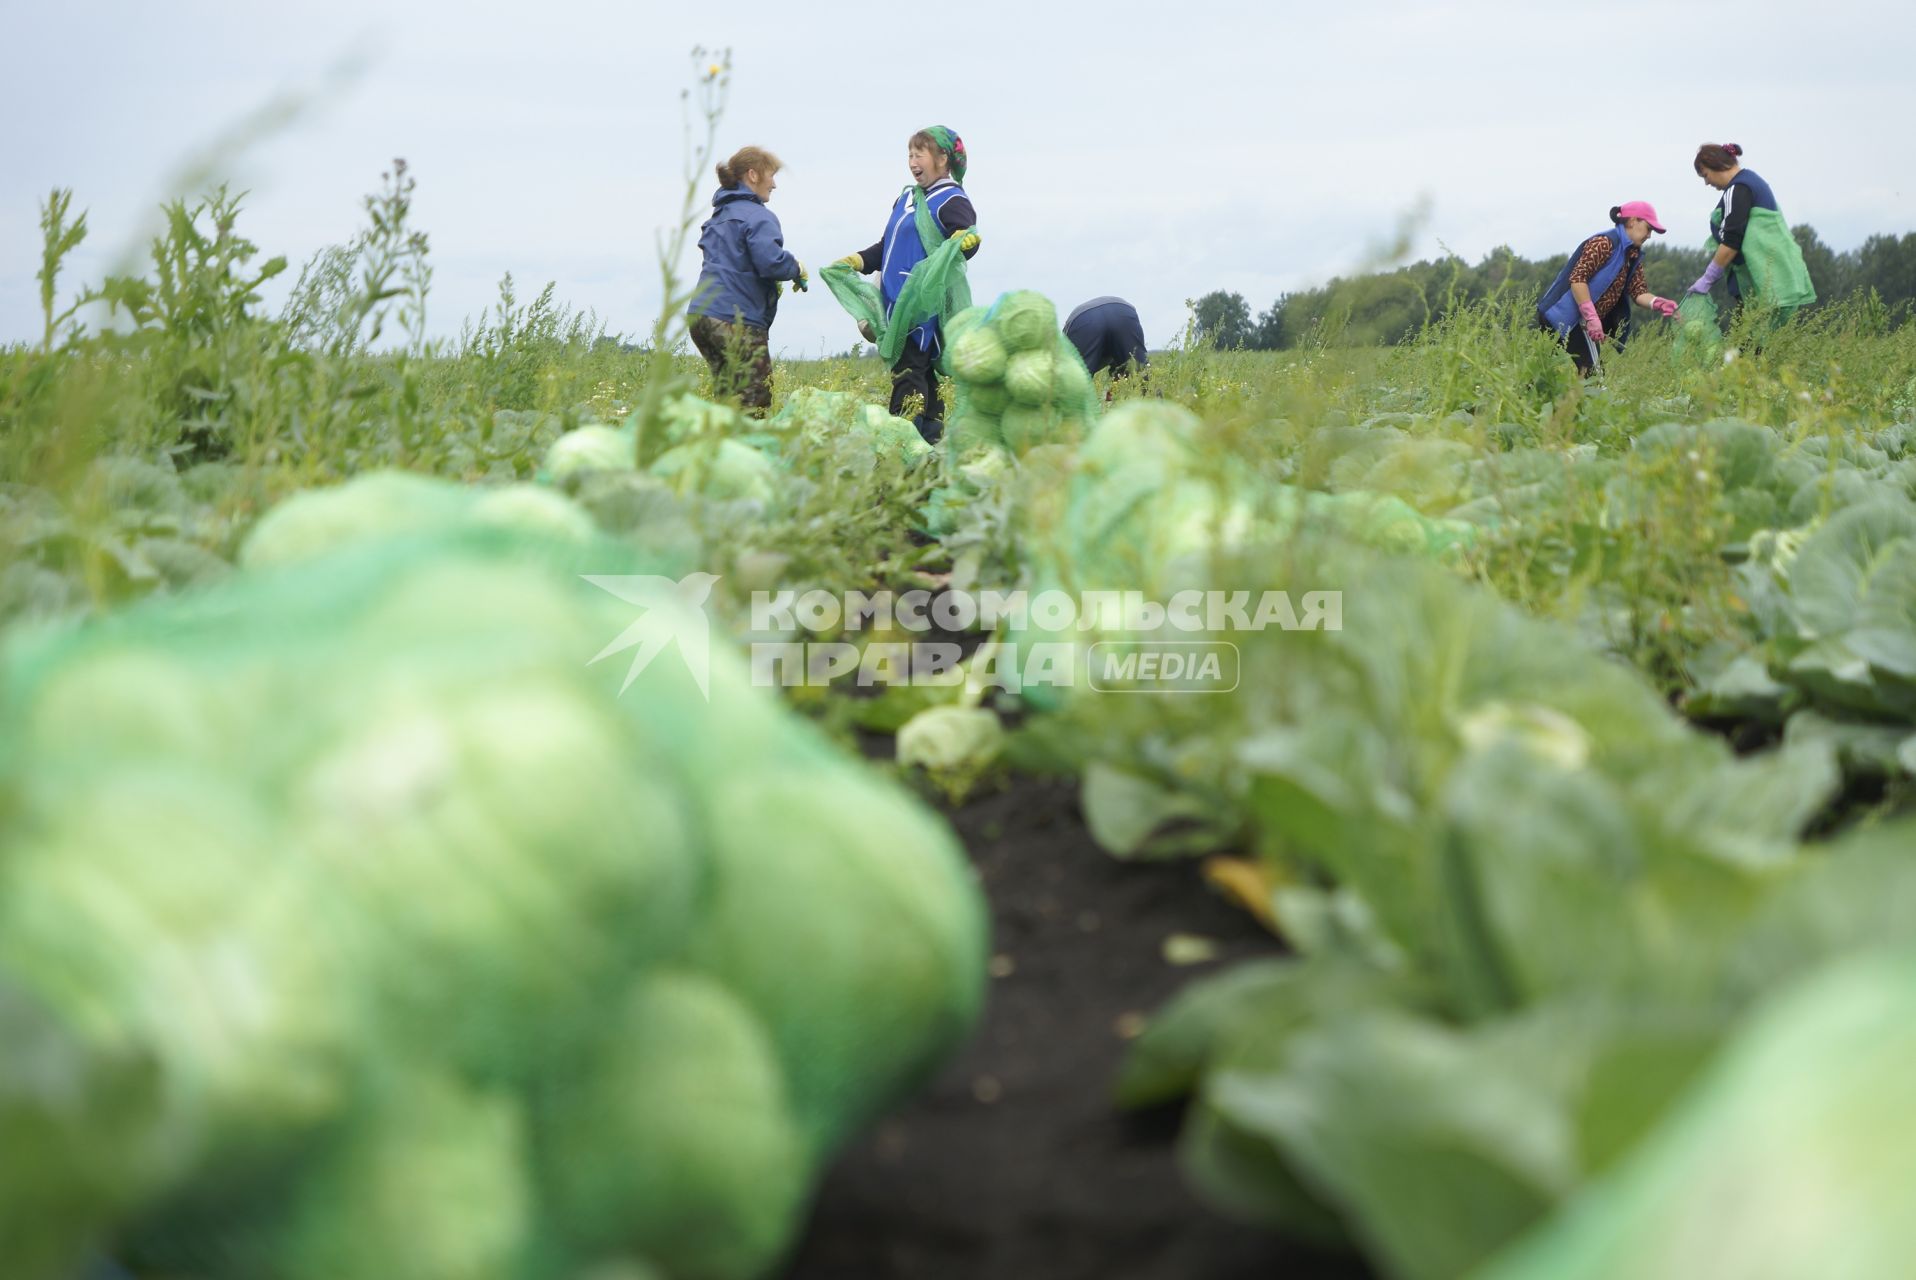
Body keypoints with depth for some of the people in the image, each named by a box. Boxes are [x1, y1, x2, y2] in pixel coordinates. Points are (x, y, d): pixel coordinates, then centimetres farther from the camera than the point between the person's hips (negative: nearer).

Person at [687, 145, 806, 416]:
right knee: (755, 406, -6)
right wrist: (797, 269, -1)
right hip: (738, 321, -9)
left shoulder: (719, 215, 21)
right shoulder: (758, 216, -9)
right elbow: (771, 261, -22)